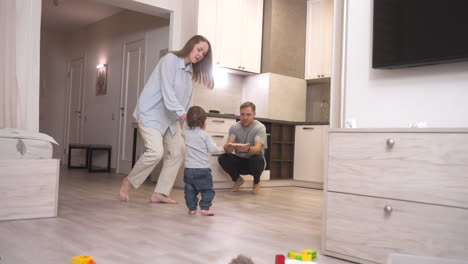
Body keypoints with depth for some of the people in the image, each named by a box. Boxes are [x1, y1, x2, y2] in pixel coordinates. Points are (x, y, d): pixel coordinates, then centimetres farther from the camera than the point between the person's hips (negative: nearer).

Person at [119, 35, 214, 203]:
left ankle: (160, 193, 6)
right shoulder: (170, 59, -11)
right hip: (151, 112, -9)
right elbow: (167, 89, -23)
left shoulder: (190, 71, 13)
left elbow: (187, 99, 7)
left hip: (170, 117, 9)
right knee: (155, 152, -21)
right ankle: (128, 182, 2)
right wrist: (180, 111, -34)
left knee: (177, 152, 1)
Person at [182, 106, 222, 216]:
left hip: (188, 168, 4)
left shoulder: (186, 132, 4)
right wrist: (220, 149, 12)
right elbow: (212, 149, -7)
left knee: (190, 190, 12)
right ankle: (205, 208, -2)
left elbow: (183, 130, 29)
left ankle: (192, 208, 12)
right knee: (207, 189, 5)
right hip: (202, 169, -4)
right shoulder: (205, 135, -8)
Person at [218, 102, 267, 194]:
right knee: (222, 158, -25)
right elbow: (227, 145, -22)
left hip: (253, 162, -2)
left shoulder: (260, 127, -16)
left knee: (257, 159, -36)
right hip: (239, 161, 2)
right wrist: (227, 148, -49)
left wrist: (248, 149, -56)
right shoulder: (234, 127, -7)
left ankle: (256, 182, -1)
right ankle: (238, 180, 6)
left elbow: (257, 148, -32)